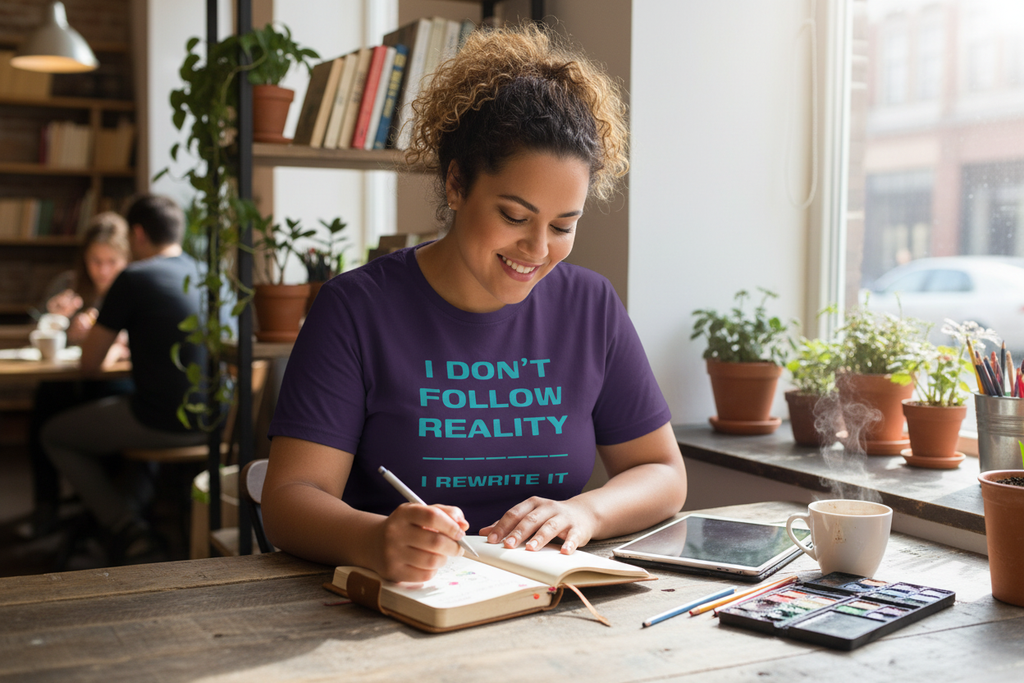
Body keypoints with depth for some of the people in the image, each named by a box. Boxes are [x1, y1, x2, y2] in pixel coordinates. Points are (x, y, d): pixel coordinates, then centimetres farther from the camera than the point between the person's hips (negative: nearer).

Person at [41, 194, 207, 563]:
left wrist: (91, 336, 17)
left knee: (54, 434, 18)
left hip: (163, 423, -7)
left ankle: (126, 528, 10)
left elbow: (90, 363, -6)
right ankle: (130, 507, 29)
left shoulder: (134, 278, -12)